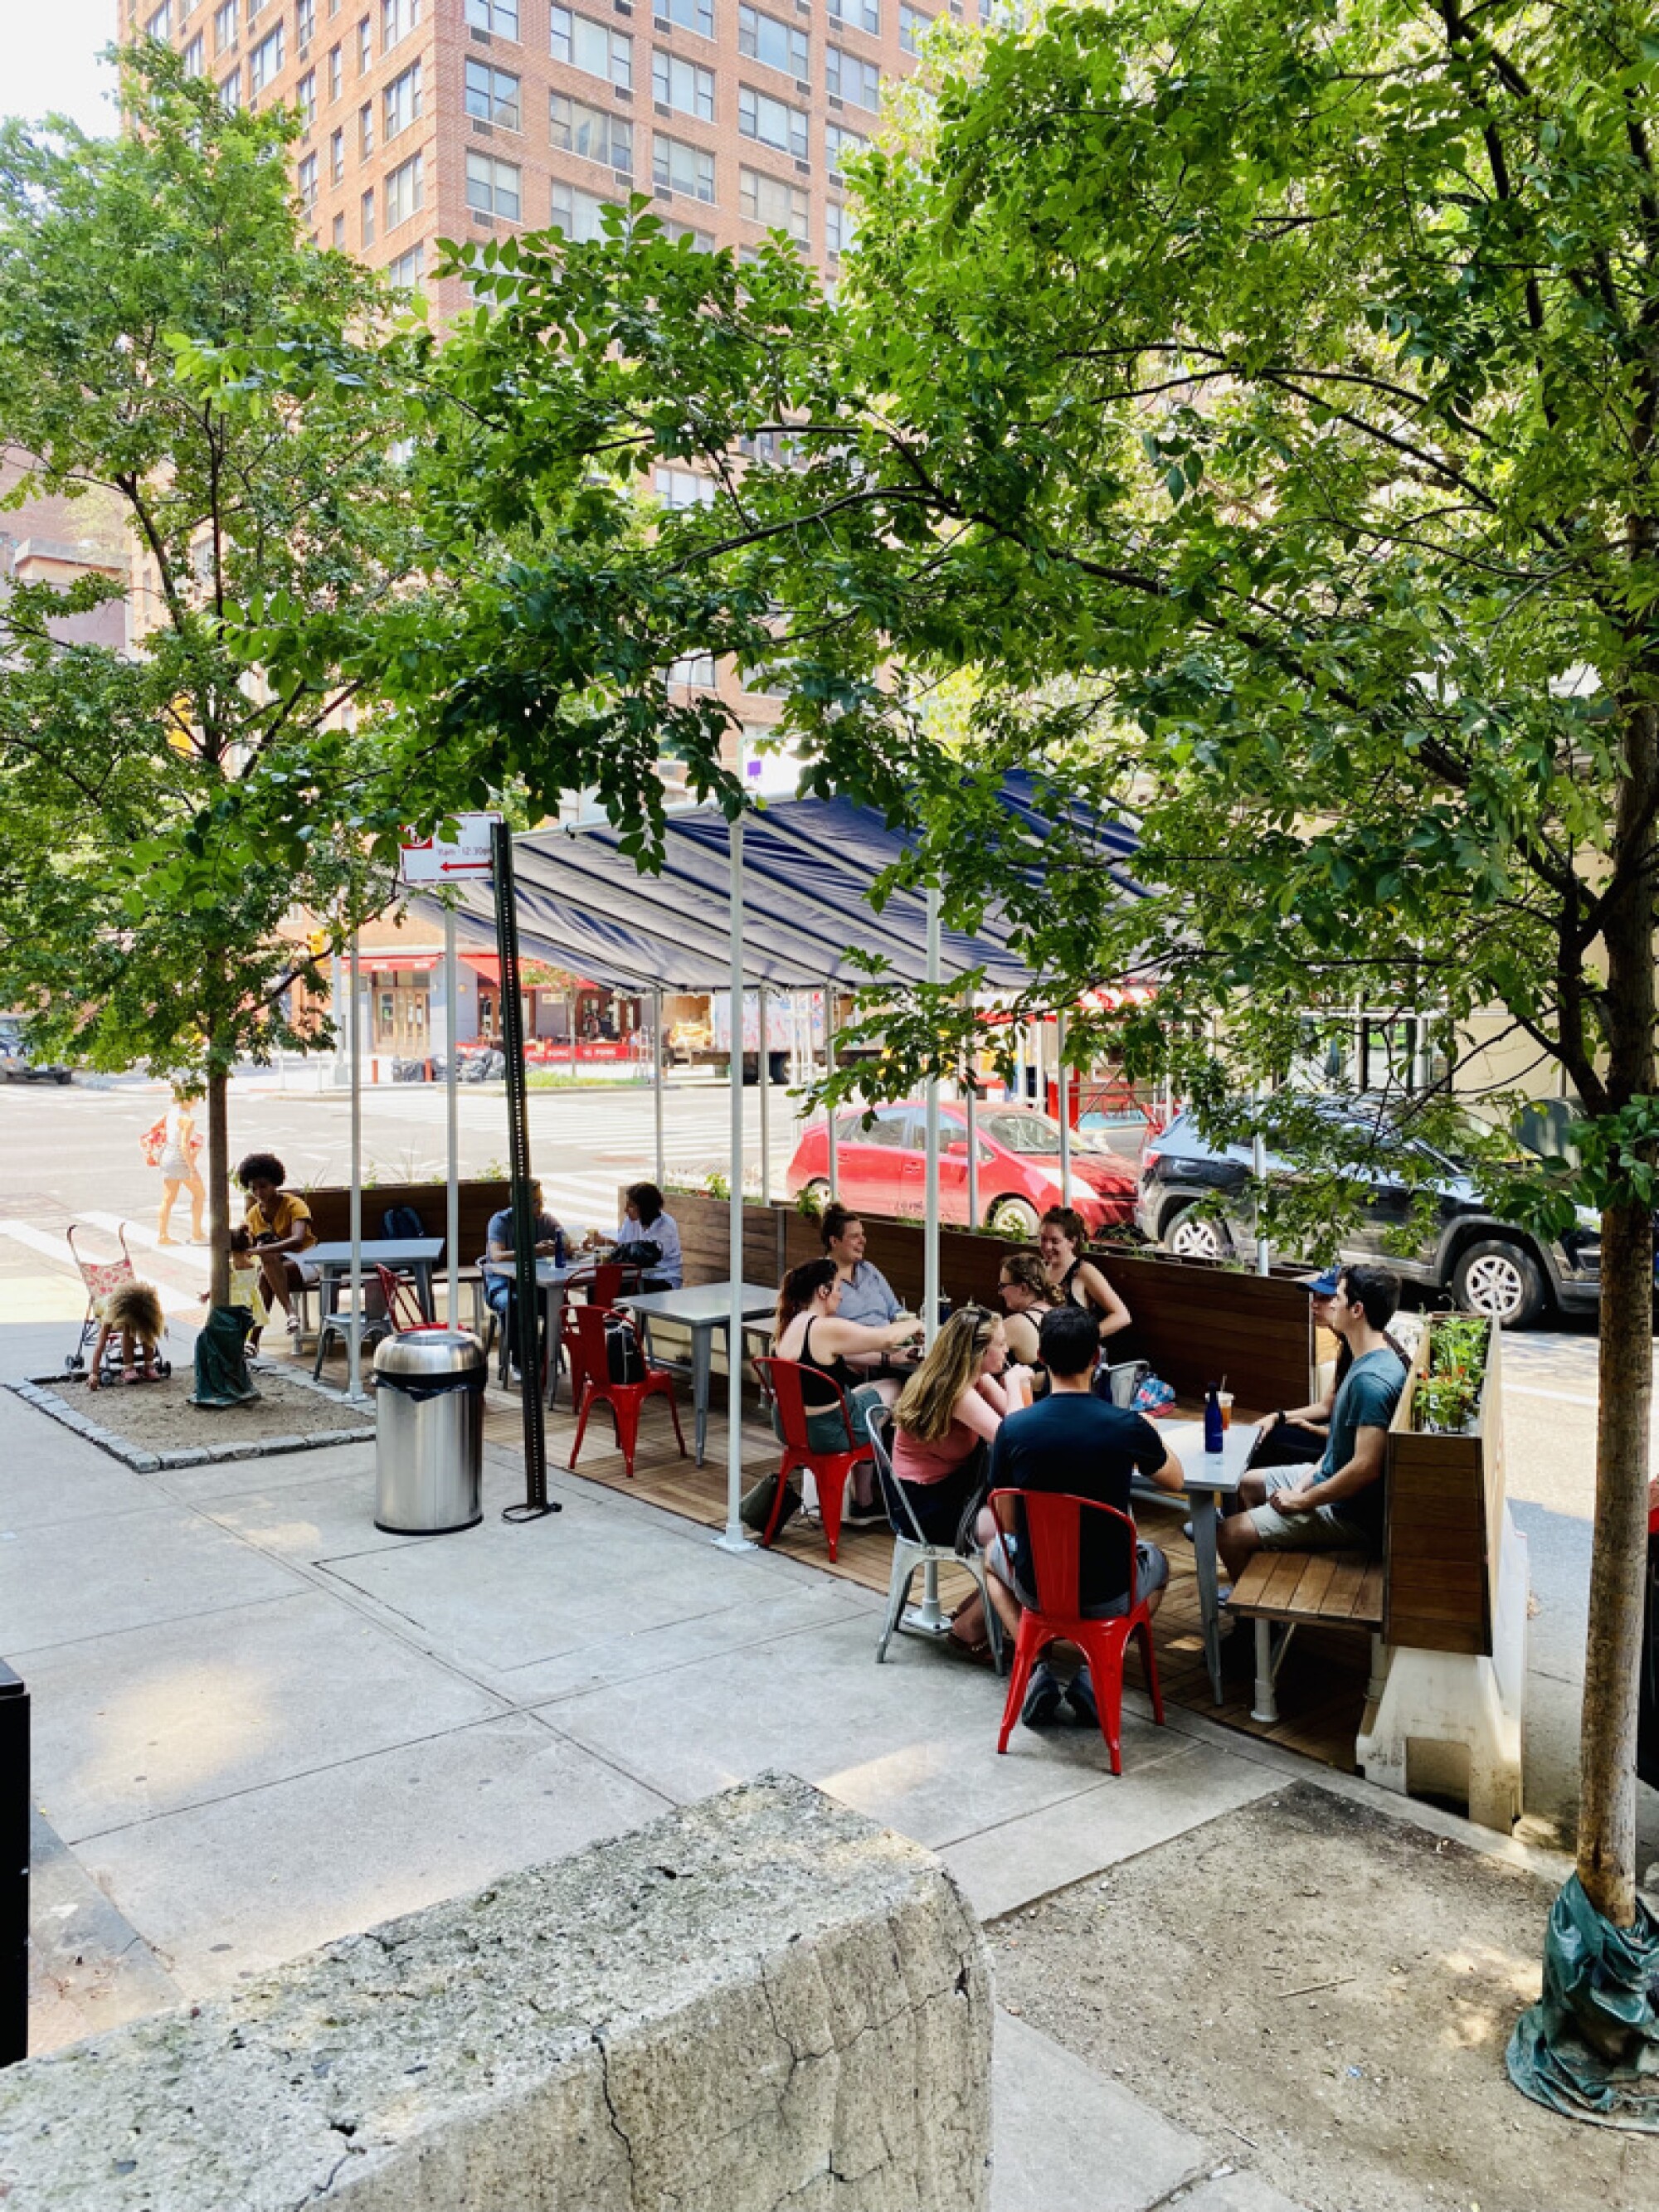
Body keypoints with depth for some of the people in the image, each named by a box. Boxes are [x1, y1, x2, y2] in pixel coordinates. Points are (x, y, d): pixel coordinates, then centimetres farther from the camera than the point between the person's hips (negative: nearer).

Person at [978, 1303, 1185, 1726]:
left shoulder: (1013, 1427, -15)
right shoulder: (1128, 1426, -16)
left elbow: (1006, 1520, -1)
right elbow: (1176, 1481, 6)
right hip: (1109, 1594, -1)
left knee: (994, 1548, 35)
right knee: (1157, 1563, 34)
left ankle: (1035, 1667, 16)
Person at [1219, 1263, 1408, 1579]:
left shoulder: (1371, 1380, -29)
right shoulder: (1373, 1361, 5)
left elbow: (1365, 1467, -33)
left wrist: (1302, 1501, -21)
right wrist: (1303, 1484, 4)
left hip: (1351, 1513, -11)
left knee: (1229, 1535, -13)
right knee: (1247, 1483, 25)